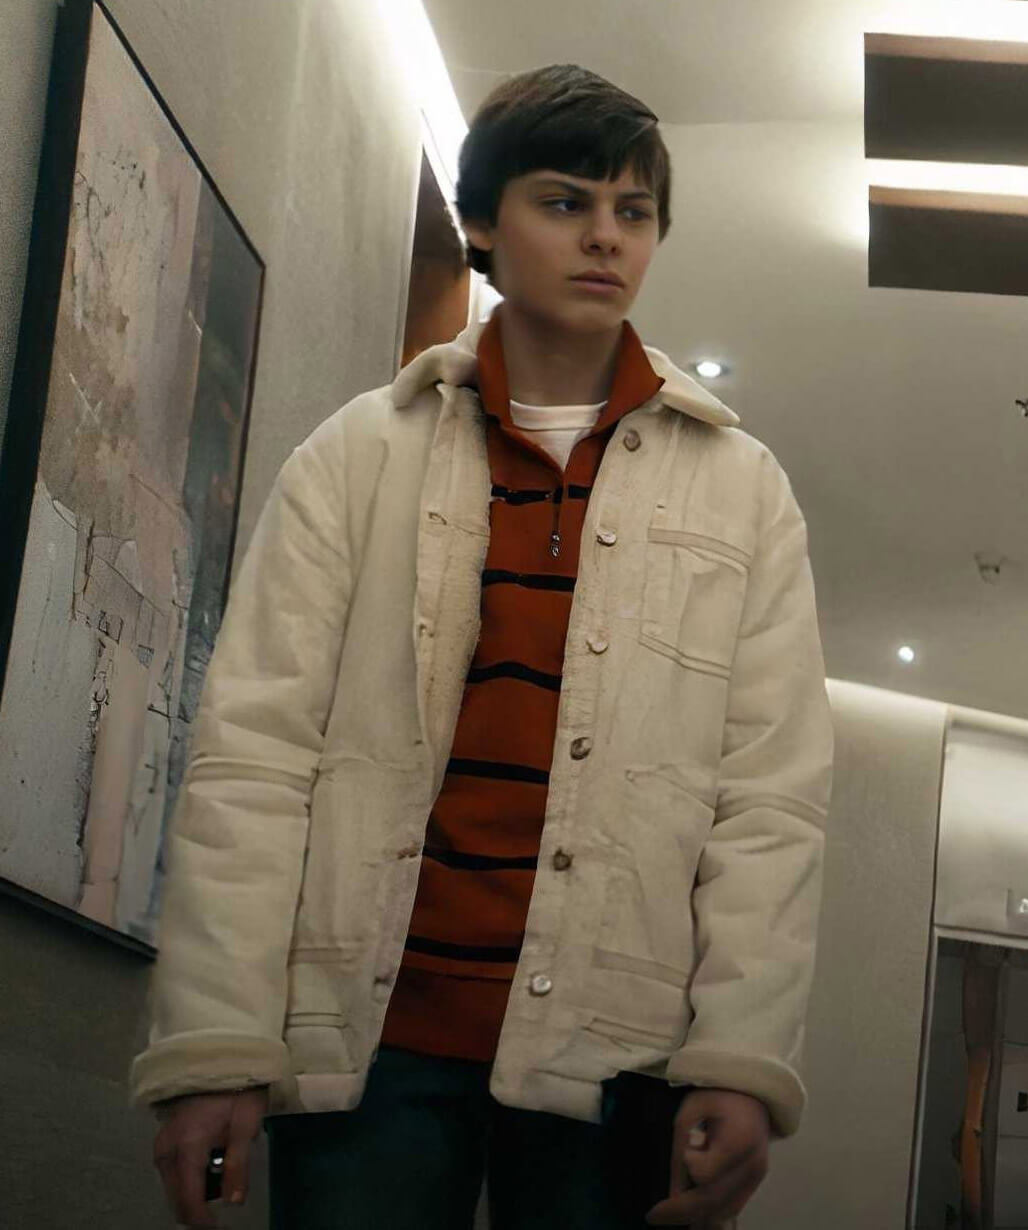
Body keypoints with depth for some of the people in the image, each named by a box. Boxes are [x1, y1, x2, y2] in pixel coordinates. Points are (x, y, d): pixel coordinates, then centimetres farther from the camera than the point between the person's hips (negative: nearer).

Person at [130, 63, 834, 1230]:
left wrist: (742, 1065, -6)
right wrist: (213, 1047, -8)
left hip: (614, 1050, 1)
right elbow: (253, 752, 0)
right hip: (369, 1037, 0)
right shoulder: (360, 455, 8)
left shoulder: (741, 490, 10)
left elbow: (772, 795, 4)